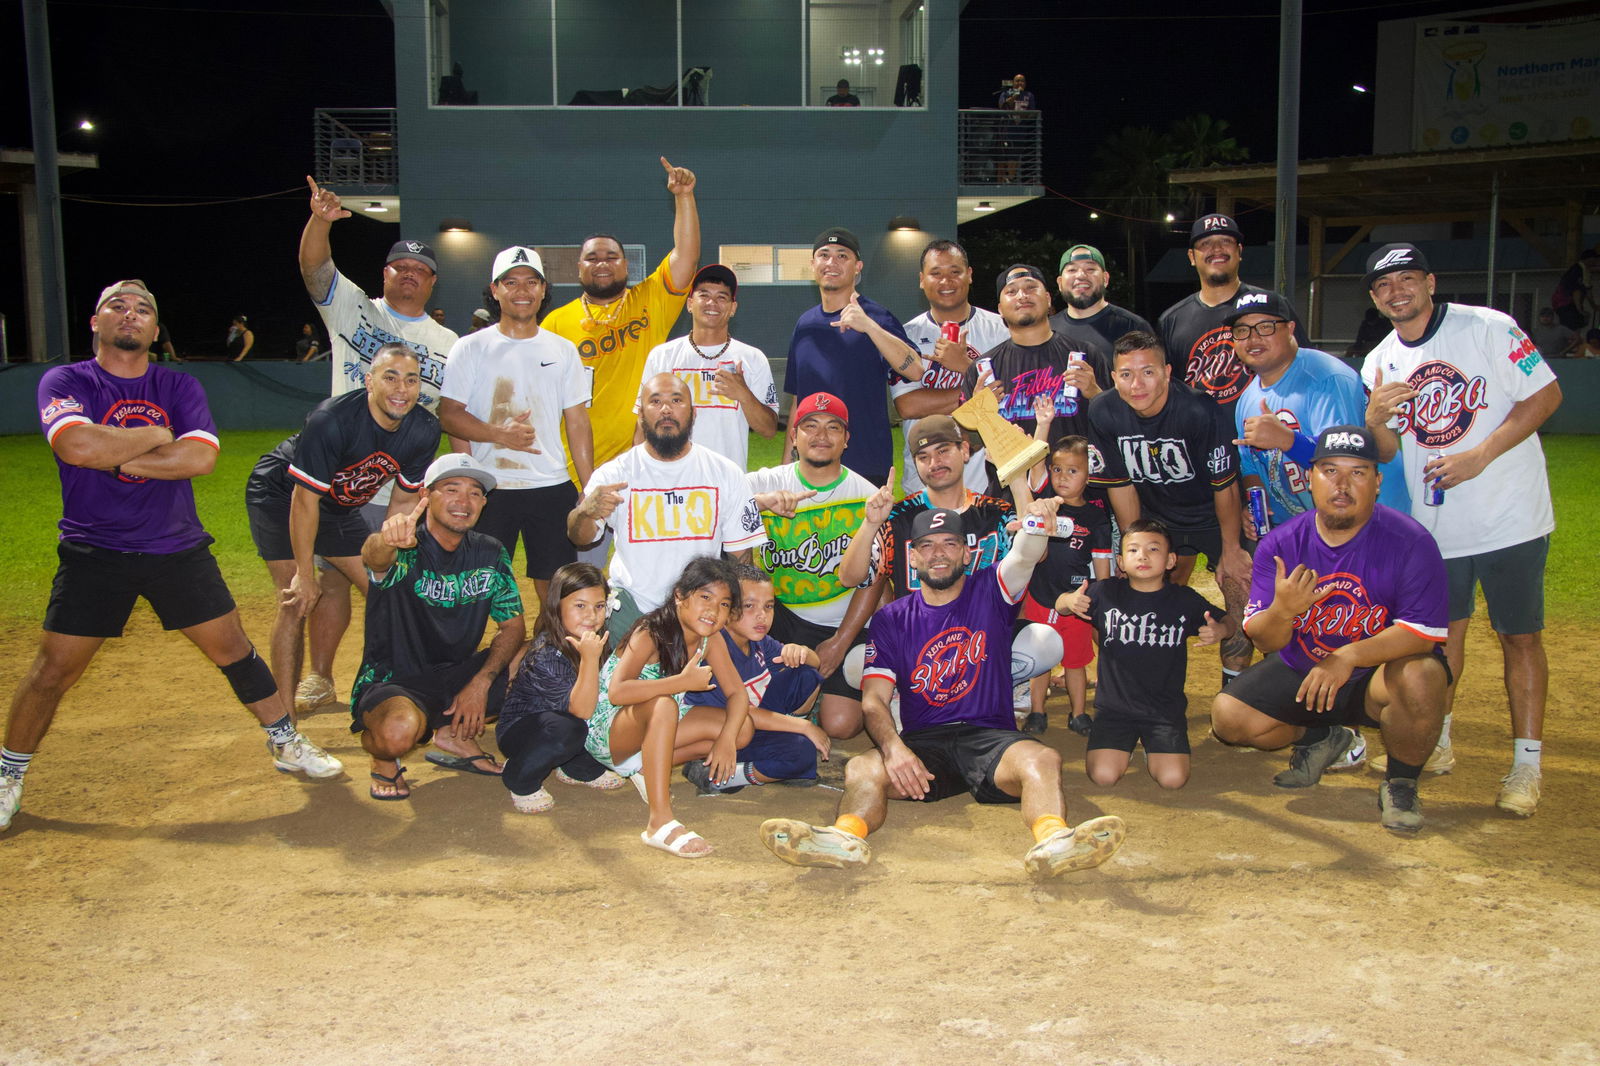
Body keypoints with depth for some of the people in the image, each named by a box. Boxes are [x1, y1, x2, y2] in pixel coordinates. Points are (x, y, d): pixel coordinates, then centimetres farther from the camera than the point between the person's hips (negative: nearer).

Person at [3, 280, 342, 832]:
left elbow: (200, 457, -15)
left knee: (233, 648, 5)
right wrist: (155, 435, -12)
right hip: (93, 554, -2)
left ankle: (286, 743, 19)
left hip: (179, 551, 2)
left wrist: (114, 456, -16)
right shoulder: (65, 382, -3)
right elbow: (76, 445, -24)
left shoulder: (180, 387, 3)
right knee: (54, 669, 0)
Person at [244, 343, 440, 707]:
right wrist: (305, 575, -22)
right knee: (297, 601, -15)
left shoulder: (424, 431, -16)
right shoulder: (331, 420, -34)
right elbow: (305, 499, -28)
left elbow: (403, 499, -3)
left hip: (340, 508, 6)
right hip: (280, 496, -6)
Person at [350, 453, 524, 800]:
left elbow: (513, 625, -1)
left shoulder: (490, 554, 0)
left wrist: (480, 682, -17)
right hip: (392, 683, -5)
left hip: (458, 676, 6)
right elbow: (372, 557, -40)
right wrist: (386, 540, -66)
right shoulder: (406, 551, -16)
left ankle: (455, 733, 7)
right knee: (398, 732, -38)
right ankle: (383, 758, 2)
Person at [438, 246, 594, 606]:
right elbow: (449, 414, -4)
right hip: (490, 490, -2)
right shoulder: (471, 348, 2)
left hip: (552, 486, 2)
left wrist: (590, 490, 3)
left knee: (556, 586, 6)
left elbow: (577, 422, 9)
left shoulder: (563, 350, 10)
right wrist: (499, 434, -20)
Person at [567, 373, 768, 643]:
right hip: (631, 609, -1)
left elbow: (740, 555, 6)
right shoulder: (614, 473, -2)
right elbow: (580, 538, -16)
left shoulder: (727, 474, 2)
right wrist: (585, 512, -39)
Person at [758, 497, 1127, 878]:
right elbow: (874, 699, 1)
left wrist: (1037, 523, -36)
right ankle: (846, 835, -57)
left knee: (1043, 760, -33)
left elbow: (1026, 556, -10)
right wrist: (893, 747, -22)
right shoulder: (891, 620, 12)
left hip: (991, 736, 0)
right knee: (861, 768, -29)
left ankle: (1053, 837, -60)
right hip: (921, 741, 1)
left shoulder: (989, 592, 12)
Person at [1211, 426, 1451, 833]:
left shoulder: (1411, 543, -18)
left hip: (1377, 673, -3)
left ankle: (1400, 783, -5)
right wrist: (1281, 610, -36)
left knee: (1420, 677, -36)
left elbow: (1423, 632, -24)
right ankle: (1321, 739, 18)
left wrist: (1348, 656, -37)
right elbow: (1265, 641, -12)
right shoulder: (1279, 544, -10)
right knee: (1227, 717, -14)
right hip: (1300, 672, 3)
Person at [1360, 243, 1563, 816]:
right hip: (1433, 526, 4)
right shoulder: (1379, 364, 6)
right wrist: (1375, 418, -17)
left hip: (1510, 517, -4)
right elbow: (1385, 451, 7)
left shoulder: (1488, 328, -8)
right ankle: (1437, 742, 29)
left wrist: (1479, 456, -18)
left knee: (1519, 636, -1)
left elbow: (1546, 393, -10)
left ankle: (1527, 764, 6)